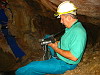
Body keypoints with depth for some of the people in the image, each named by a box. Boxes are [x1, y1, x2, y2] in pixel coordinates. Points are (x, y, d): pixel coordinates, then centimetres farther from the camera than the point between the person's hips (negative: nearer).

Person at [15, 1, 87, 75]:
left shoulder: (78, 32, -28)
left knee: (32, 66, -14)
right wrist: (56, 43, 1)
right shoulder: (71, 27, 4)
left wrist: (56, 49, -22)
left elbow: (74, 57, -33)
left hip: (64, 64, -10)